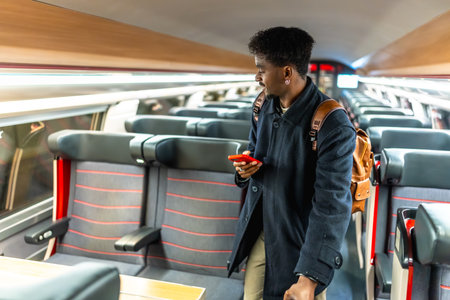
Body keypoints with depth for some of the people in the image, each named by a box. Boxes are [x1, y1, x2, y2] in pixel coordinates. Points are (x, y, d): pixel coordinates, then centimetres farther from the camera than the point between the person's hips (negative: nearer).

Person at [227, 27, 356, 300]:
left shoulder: (333, 126, -24)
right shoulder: (264, 106, -1)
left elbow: (332, 205, -27)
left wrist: (309, 278, -31)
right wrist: (246, 167, -10)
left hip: (299, 243, -6)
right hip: (259, 233, 6)